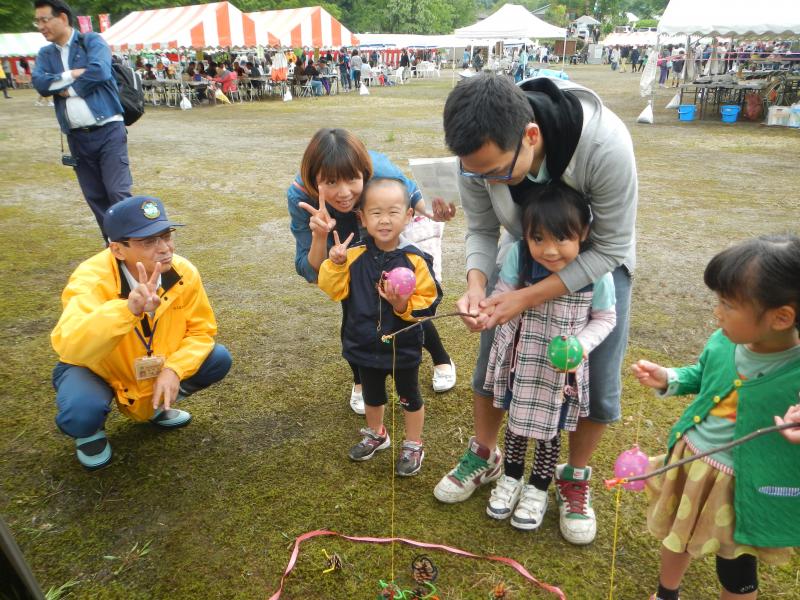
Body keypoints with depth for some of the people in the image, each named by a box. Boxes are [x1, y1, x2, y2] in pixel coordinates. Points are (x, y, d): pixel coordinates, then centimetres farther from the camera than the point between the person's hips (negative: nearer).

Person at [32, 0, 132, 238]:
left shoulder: (92, 41, 2)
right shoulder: (46, 54, 15)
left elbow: (99, 71, -16)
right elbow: (39, 83, -1)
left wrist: (68, 89, -6)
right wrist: (71, 75, -11)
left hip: (108, 131, -5)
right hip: (76, 137, 5)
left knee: (118, 192, -12)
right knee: (95, 197, 7)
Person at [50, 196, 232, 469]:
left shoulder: (184, 273, -20)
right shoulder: (91, 280, -33)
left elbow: (201, 330, -9)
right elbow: (69, 348, -49)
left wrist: (173, 369, -27)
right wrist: (128, 309, -64)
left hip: (158, 370, 4)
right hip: (96, 371, -4)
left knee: (219, 359, -11)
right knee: (81, 411, -34)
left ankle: (158, 407, 15)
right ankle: (89, 433, 6)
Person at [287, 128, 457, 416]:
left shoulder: (381, 171, -40)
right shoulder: (300, 196, -38)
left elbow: (410, 193, -14)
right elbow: (312, 273, -32)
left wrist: (432, 213, -36)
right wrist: (319, 236, -52)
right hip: (344, 249, 0)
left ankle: (442, 359, 33)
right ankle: (360, 381, 20)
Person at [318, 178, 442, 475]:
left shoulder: (415, 261, -19)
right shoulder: (354, 256, -12)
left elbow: (428, 303, -16)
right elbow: (334, 290, -11)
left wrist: (404, 306, -32)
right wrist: (335, 263, -25)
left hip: (403, 348, -3)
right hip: (365, 346, 3)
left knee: (410, 397, 18)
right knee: (372, 396, 26)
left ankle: (413, 445, 40)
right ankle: (375, 434, 52)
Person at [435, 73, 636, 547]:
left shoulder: (605, 145, -39)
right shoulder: (481, 152, -28)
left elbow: (610, 248, -28)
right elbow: (481, 229, -12)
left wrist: (528, 298, -36)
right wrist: (477, 285, -32)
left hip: (599, 255, -2)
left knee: (598, 375, -2)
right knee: (493, 358, 6)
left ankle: (576, 478, 23)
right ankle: (485, 455, 30)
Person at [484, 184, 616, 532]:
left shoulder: (595, 271, -22)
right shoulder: (519, 256, -21)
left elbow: (605, 318, -7)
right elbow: (502, 297, -10)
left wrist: (580, 346, -23)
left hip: (563, 370, -1)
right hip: (520, 362, 2)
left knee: (549, 430, 16)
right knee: (516, 422, 20)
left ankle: (537, 489, 42)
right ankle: (511, 478, 47)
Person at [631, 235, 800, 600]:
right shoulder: (723, 342, -13)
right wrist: (668, 380, -6)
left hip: (742, 488, -5)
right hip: (688, 460, 5)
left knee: (735, 567, 21)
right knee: (676, 535, 29)